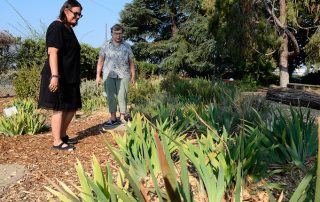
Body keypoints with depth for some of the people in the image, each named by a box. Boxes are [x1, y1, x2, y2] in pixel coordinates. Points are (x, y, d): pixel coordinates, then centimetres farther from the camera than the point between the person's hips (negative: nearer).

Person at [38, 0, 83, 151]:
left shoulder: (69, 29, 17)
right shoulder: (56, 27, -12)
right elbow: (52, 53, -21)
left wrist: (76, 77, 26)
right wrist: (55, 76, -30)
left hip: (69, 77, 9)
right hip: (58, 77, -9)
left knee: (72, 107, 14)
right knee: (59, 108, -3)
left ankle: (63, 135, 29)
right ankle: (57, 142, 7)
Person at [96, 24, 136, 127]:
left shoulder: (127, 46, 10)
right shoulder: (105, 45, 9)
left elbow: (131, 62, 9)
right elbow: (101, 61, 8)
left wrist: (133, 76, 4)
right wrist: (98, 75, 2)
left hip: (123, 75, 0)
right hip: (109, 75, 1)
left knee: (122, 96, 0)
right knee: (111, 96, 1)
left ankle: (122, 118, 9)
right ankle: (113, 118, 8)